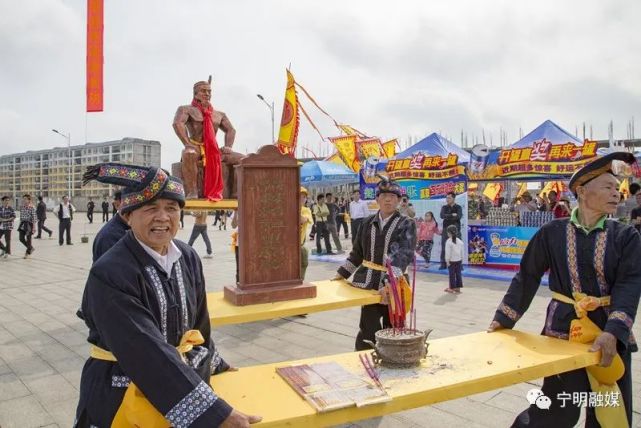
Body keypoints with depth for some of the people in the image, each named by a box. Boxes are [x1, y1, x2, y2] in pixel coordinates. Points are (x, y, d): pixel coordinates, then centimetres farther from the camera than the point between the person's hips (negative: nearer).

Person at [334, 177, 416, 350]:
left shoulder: (406, 224, -5)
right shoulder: (367, 223, 7)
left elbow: (402, 256, -18)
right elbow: (357, 252, 17)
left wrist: (389, 283, -29)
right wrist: (342, 273, 15)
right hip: (369, 284, 2)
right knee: (368, 331, 5)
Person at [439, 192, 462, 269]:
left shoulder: (458, 207, 3)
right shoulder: (444, 207, 8)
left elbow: (459, 217, -15)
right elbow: (442, 216, -10)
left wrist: (447, 217, -12)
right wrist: (452, 215, -14)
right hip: (446, 230, 2)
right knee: (444, 248, 1)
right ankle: (443, 264, 8)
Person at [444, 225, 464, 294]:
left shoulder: (449, 242, -16)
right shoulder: (460, 241, 3)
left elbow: (448, 252, -16)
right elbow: (462, 252, 9)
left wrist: (447, 260, -9)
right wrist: (461, 259, 17)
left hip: (452, 261, -5)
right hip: (459, 260, 5)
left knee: (452, 274, 3)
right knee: (458, 274, 10)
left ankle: (452, 288, 10)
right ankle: (458, 287, 16)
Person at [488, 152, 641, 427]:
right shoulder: (552, 233, -3)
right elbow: (527, 277, 3)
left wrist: (612, 332, -24)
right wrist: (504, 318, 3)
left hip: (610, 332, 2)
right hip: (564, 327, -2)